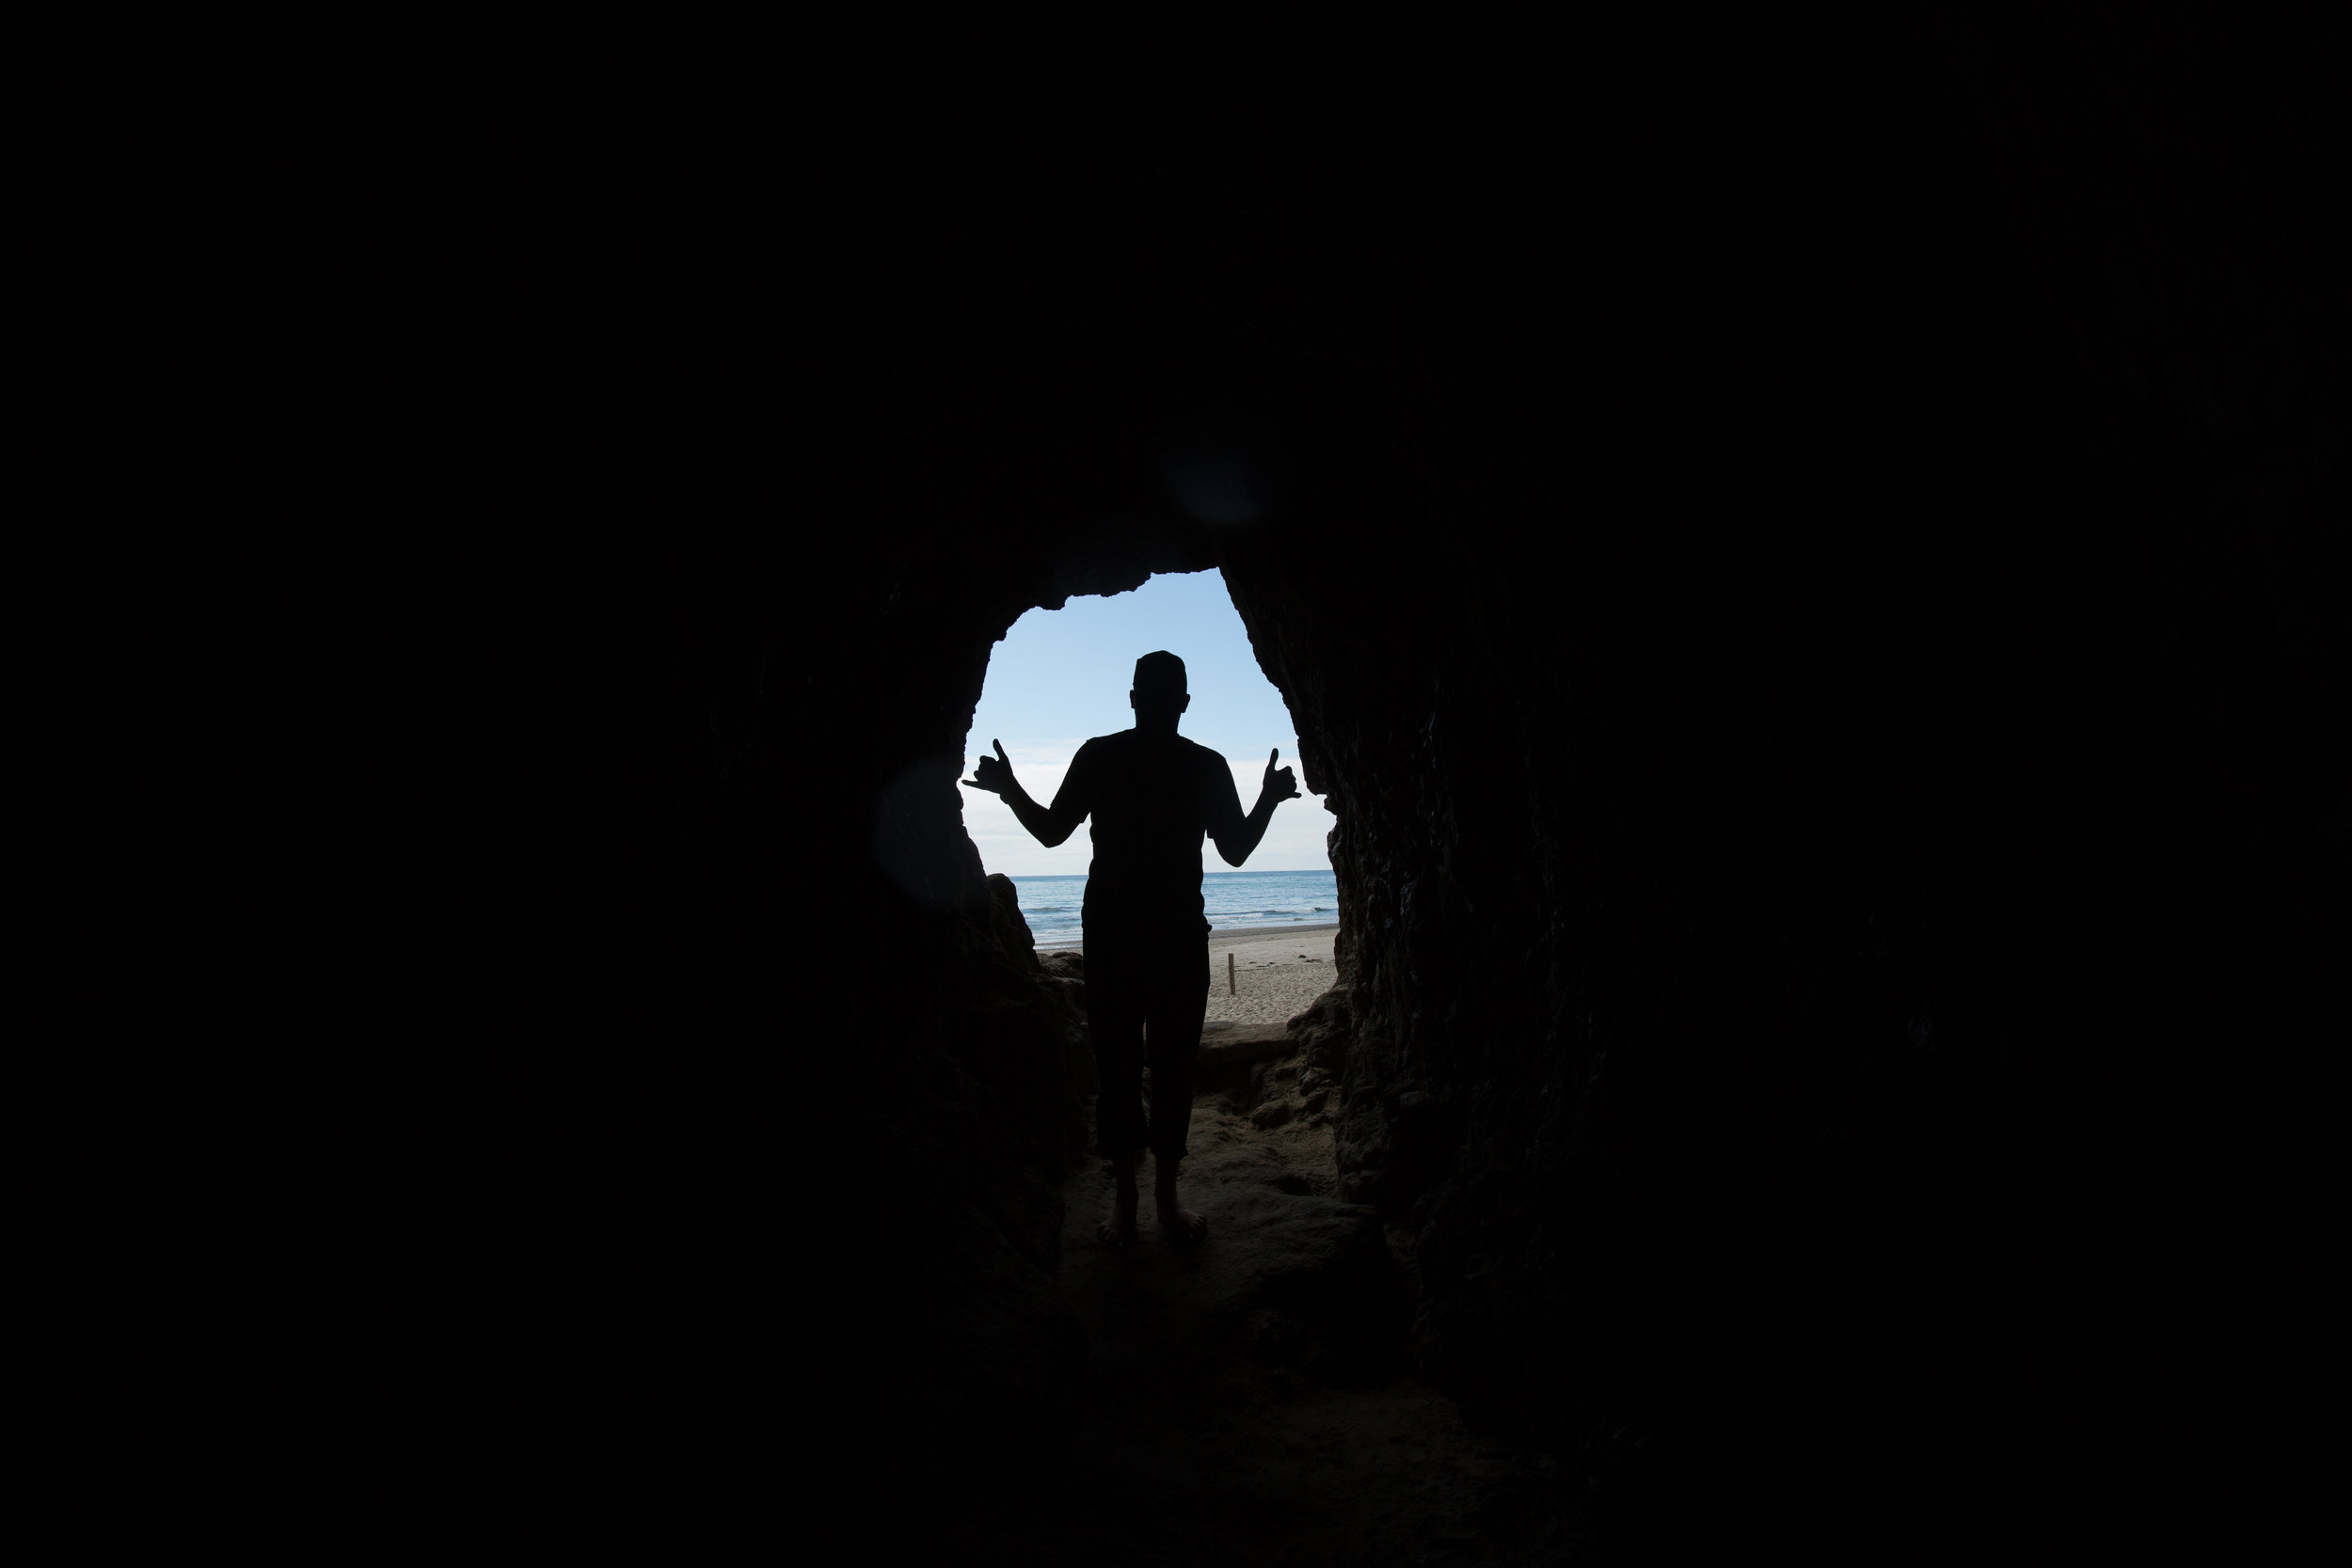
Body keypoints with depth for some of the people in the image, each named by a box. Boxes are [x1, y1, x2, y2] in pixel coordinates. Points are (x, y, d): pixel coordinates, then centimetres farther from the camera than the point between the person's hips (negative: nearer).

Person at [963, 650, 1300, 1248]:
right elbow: (1052, 830, 11)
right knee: (1117, 1064, -1)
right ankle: (1125, 1196, 9)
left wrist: (1269, 800, -4)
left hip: (1182, 934, 1)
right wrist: (1011, 790, -4)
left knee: (1173, 1065, 4)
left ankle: (1167, 1196, 15)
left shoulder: (1206, 766, 7)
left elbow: (1234, 850, 11)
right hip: (1110, 932, -1)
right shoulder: (1099, 757, 4)